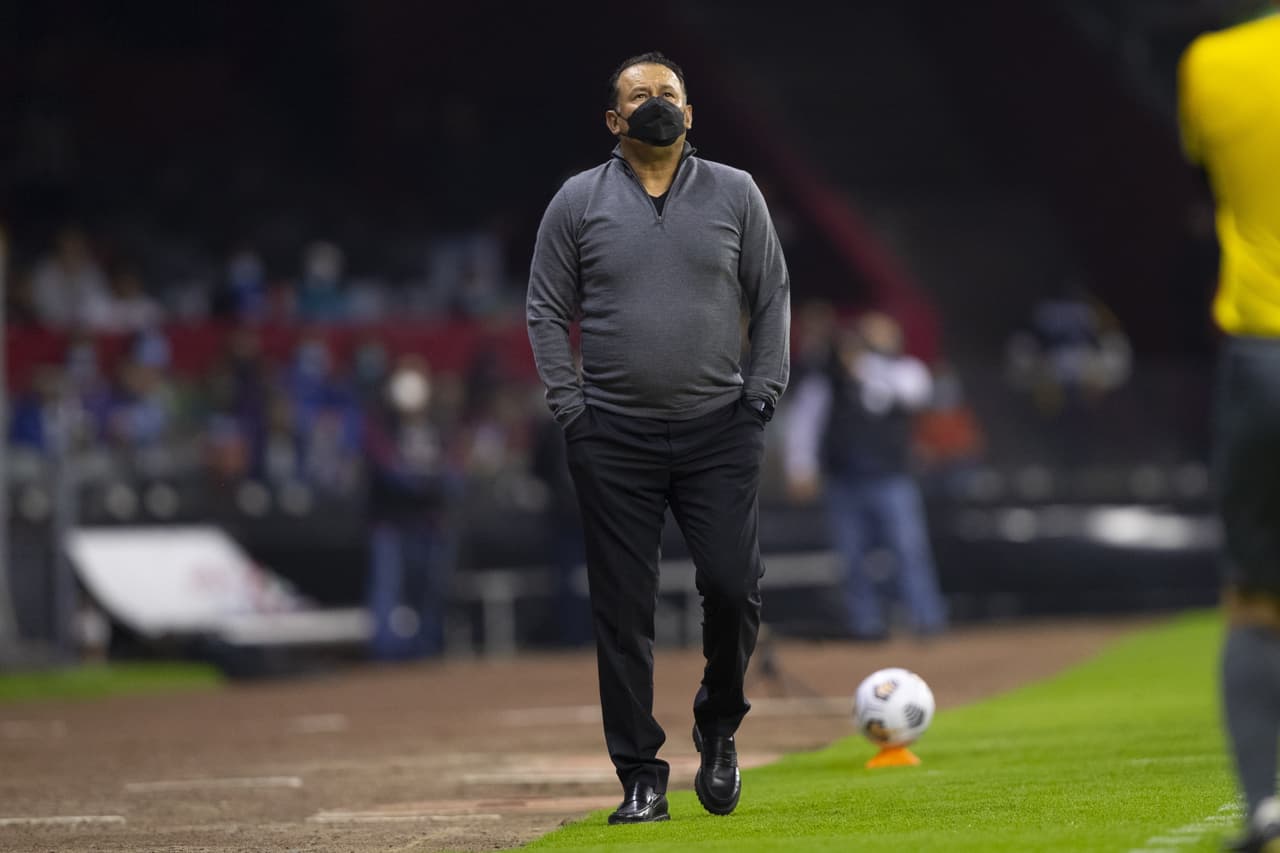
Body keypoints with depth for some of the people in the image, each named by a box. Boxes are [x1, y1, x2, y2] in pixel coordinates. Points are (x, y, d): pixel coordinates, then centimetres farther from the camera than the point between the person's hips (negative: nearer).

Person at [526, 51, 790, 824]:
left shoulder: (735, 194, 7)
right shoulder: (579, 201, 5)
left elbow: (773, 297, 10)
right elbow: (547, 311, 7)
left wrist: (762, 395, 1)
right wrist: (569, 406, -2)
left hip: (719, 432, 0)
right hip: (615, 437, 0)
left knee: (734, 587, -10)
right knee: (624, 610, -2)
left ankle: (720, 724, 17)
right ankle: (641, 778, 4)